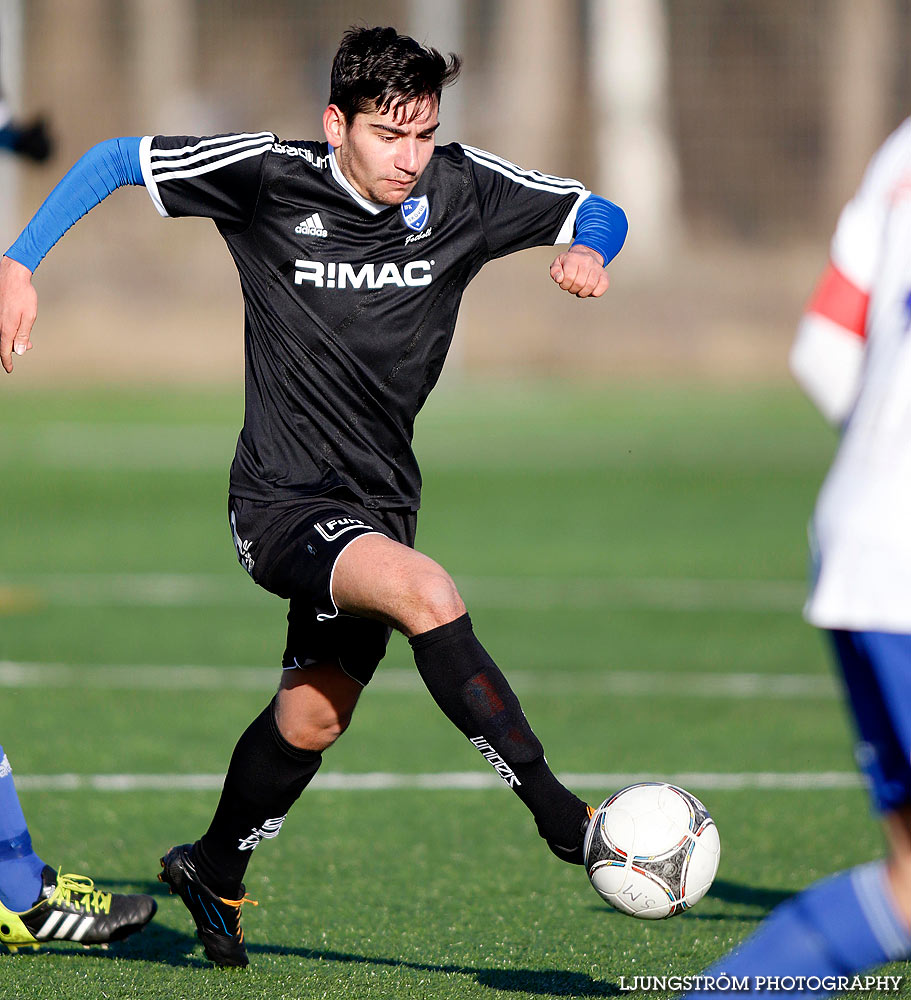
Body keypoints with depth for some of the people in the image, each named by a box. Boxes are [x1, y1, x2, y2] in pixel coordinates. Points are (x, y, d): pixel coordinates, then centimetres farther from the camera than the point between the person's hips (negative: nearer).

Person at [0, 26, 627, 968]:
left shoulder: (461, 188, -4)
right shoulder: (269, 176, -13)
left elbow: (600, 213, 8)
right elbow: (112, 159, -2)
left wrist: (588, 252, -15)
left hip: (377, 499, 6)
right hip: (281, 501, -6)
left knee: (311, 719, 17)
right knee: (425, 594, -31)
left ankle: (214, 871, 44)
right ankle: (561, 818, -26)